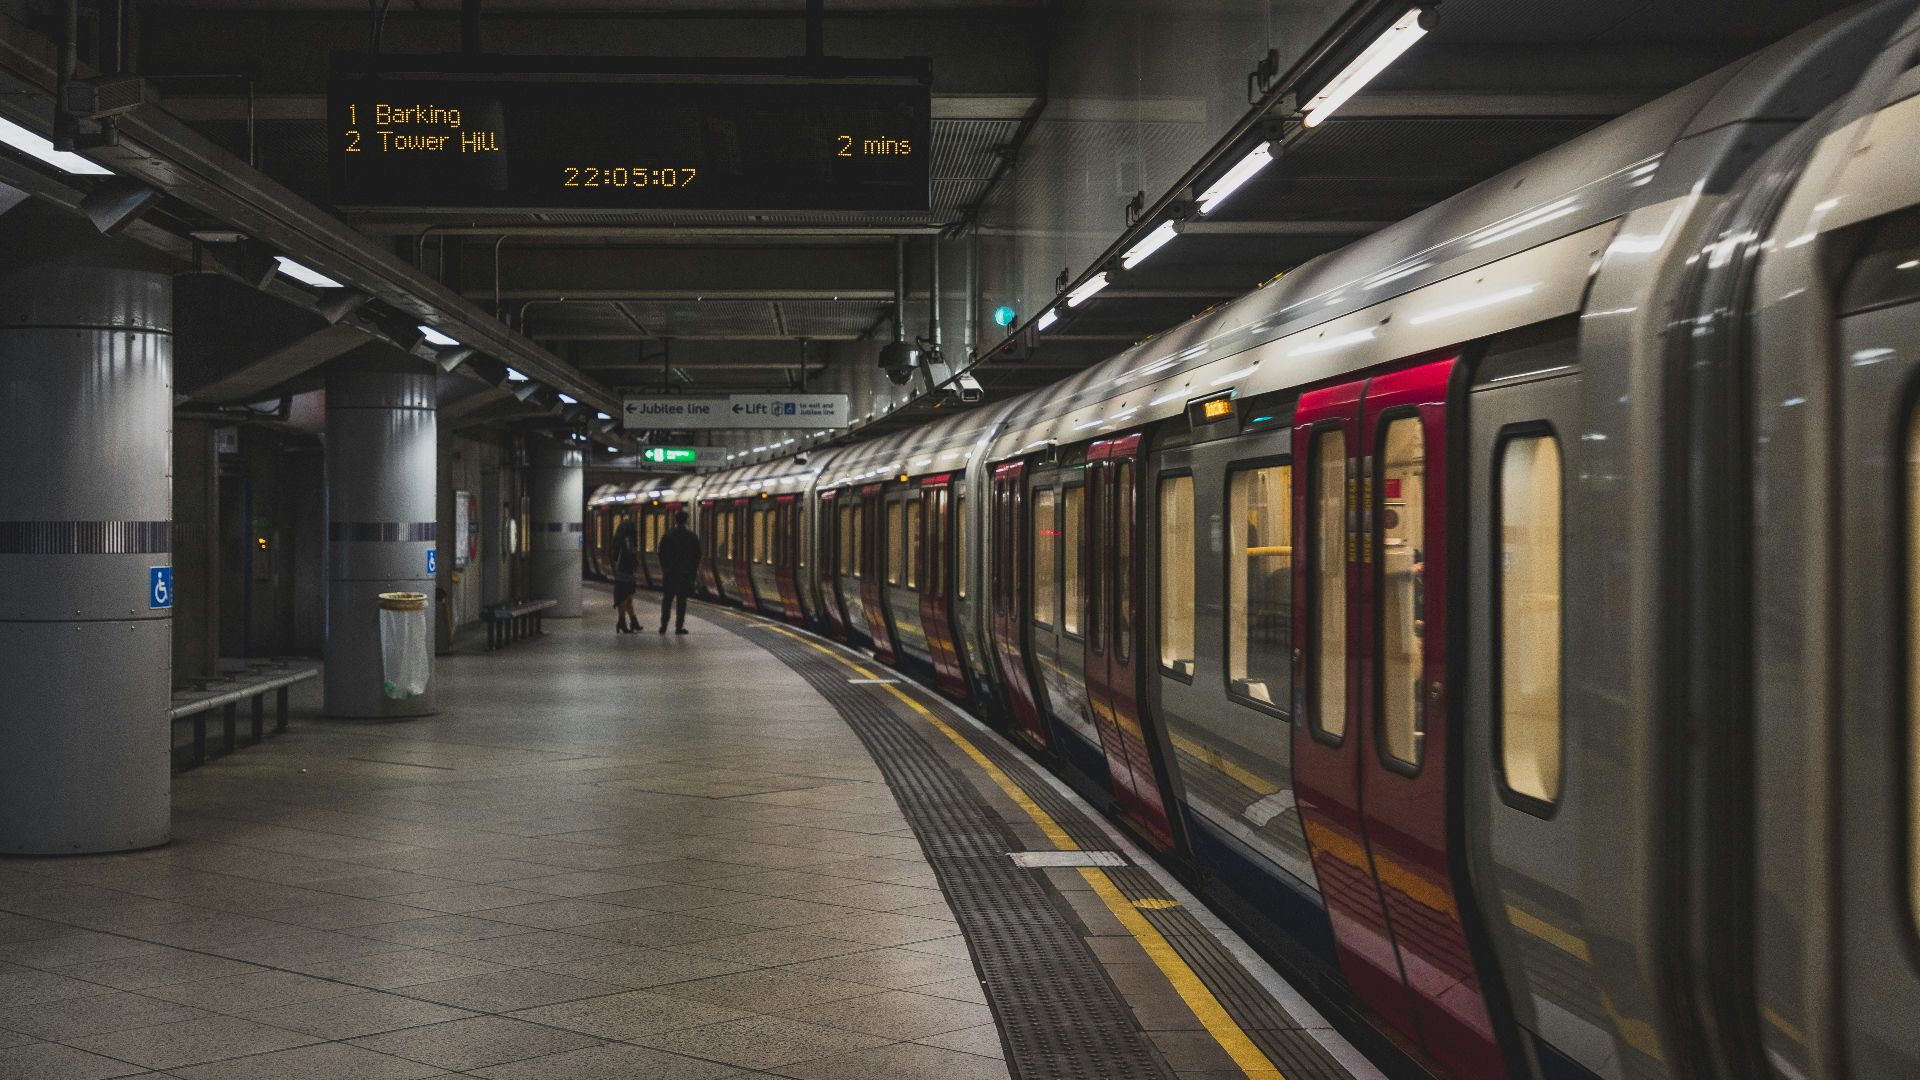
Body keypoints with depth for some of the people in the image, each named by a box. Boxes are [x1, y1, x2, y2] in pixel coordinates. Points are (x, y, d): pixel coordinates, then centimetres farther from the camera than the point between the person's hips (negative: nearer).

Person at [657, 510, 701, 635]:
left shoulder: (667, 535, 0)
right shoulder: (692, 537, -2)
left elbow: (661, 554, 2)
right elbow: (697, 556, 1)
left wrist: (664, 569, 11)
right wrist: (693, 572, 9)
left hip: (669, 573, 1)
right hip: (685, 574, -1)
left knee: (667, 600, 10)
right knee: (681, 601, 2)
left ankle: (663, 625, 4)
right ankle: (679, 627, -1)